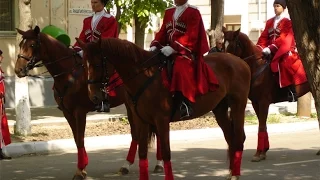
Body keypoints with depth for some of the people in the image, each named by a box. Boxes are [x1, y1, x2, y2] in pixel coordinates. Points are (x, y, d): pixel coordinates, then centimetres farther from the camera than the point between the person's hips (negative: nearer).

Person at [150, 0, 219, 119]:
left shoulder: (193, 12, -5)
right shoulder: (169, 12, 18)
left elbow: (191, 36, -16)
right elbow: (162, 32, 14)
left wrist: (173, 47, -27)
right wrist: (155, 45, -7)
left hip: (187, 51, -8)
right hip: (169, 51, 8)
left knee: (181, 68, -35)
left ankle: (185, 103, -39)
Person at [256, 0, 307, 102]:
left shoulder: (288, 22, -3)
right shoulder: (270, 22, 17)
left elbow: (283, 39, -14)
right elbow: (264, 37, 13)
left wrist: (270, 48, -24)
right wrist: (259, 48, -5)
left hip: (284, 50, -8)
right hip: (271, 51, 8)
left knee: (284, 63, -35)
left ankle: (291, 91, -32)